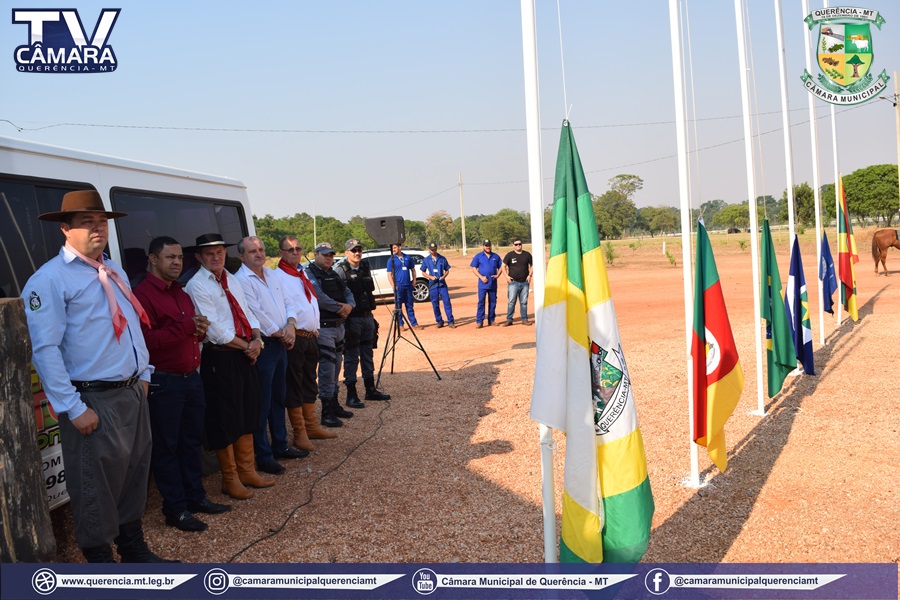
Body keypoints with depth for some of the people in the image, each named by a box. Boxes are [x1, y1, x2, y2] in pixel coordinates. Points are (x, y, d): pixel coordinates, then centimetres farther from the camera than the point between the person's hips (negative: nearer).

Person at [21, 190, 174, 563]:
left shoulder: (115, 272, 13)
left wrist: (143, 374, 14)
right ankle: (100, 558, 20)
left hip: (133, 393, 8)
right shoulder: (49, 279, -12)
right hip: (94, 402, -8)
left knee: (135, 473, 18)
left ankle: (134, 550, 35)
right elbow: (45, 350, -17)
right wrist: (73, 408, -19)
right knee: (96, 486, 3)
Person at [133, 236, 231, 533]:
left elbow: (194, 332, 26)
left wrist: (200, 329, 2)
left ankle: (195, 497, 28)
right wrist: (185, 327, -22)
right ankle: (176, 509, 10)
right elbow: (146, 340, -23)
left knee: (191, 441, 16)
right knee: (166, 447, 2)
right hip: (164, 383, -8)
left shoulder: (181, 294, 17)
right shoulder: (142, 294, -12)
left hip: (191, 377, 9)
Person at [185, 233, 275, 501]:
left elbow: (247, 313, 12)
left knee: (248, 414, 14)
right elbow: (215, 331, -17)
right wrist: (246, 346, -11)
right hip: (220, 359, -7)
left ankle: (246, 470, 28)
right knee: (225, 419, 2)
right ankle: (230, 478, 16)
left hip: (246, 356, 8)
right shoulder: (197, 286, -11)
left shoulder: (232, 281, 13)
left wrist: (256, 340, -6)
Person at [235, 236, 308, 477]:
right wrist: (281, 334, -9)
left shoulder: (272, 276, 13)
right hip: (262, 346, -8)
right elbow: (257, 315, -18)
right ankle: (263, 455, 6)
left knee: (279, 398, 17)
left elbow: (288, 304, 14)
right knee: (262, 403, -2)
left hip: (280, 344, 8)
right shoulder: (241, 280, -13)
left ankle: (280, 446, 28)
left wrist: (291, 326, -5)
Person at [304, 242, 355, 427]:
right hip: (323, 328, -9)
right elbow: (319, 298, -23)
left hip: (339, 327, 9)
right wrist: (340, 308, -14)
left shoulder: (334, 275, 17)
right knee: (327, 369, -8)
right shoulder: (310, 274, -9)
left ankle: (334, 405, 27)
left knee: (335, 368, 16)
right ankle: (327, 413, -3)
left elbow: (348, 293, 12)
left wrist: (349, 305, -10)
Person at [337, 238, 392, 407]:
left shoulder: (365, 267, 10)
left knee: (367, 355, 14)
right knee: (351, 356, -2)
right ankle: (351, 395, 3)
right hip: (351, 319, -7)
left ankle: (370, 390, 24)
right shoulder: (341, 271, -10)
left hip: (367, 317, 7)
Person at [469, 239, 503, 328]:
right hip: (483, 283, -3)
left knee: (493, 302, 8)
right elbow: (474, 268, 0)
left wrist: (497, 275, -3)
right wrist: (481, 277, -12)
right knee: (481, 301, -6)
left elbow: (500, 267, 16)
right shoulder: (478, 256, 2)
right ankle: (479, 321, -6)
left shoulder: (495, 256, 11)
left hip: (493, 283, 3)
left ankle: (491, 320, 17)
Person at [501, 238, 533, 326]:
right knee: (511, 302, -5)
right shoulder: (509, 255, 2)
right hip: (513, 282, -2)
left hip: (524, 282, 2)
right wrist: (507, 276, -6)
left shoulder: (527, 254, 8)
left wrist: (530, 275, 3)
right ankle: (509, 320, 1)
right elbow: (503, 266, 6)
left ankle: (524, 319, 14)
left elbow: (531, 265, 16)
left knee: (524, 302, 6)